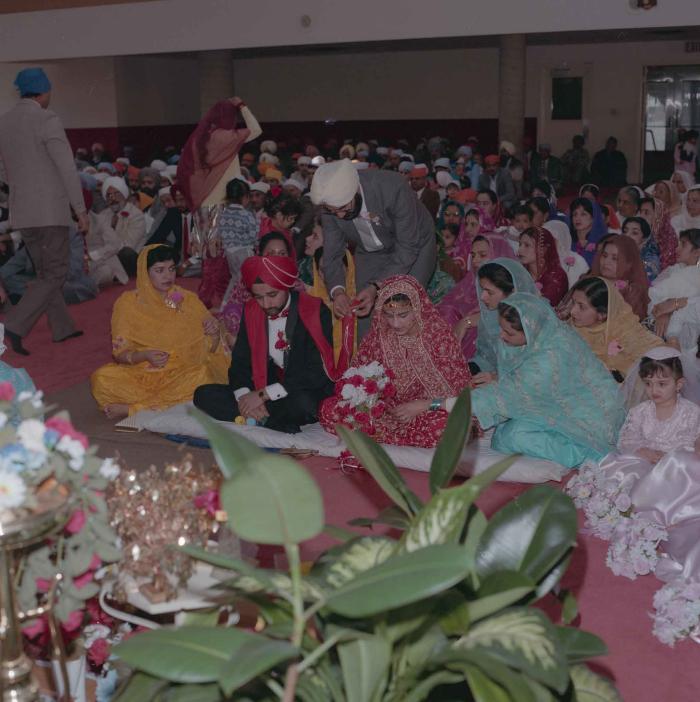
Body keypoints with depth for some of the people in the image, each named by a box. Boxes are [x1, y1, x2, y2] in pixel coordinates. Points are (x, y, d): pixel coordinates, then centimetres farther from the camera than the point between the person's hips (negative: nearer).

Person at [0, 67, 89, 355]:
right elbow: (67, 167, -15)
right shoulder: (47, 120, -12)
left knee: (45, 271, 17)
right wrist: (81, 209, -11)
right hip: (50, 210, -7)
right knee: (54, 274, -2)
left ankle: (62, 327, 24)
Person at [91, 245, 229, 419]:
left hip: (181, 373, 1)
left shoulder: (188, 300, 5)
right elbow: (120, 353, 0)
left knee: (202, 374, -33)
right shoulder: (128, 303, 1)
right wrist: (144, 356, -21)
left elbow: (210, 349, 7)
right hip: (140, 374, -1)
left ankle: (131, 408, -23)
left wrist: (214, 333, -16)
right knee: (101, 379, -27)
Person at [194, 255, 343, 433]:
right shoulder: (251, 311, 5)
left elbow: (317, 374, -18)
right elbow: (239, 363, 5)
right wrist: (244, 397, -18)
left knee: (302, 403, -40)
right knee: (203, 395, -11)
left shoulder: (315, 311, -12)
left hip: (305, 394, -6)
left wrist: (262, 395, -21)